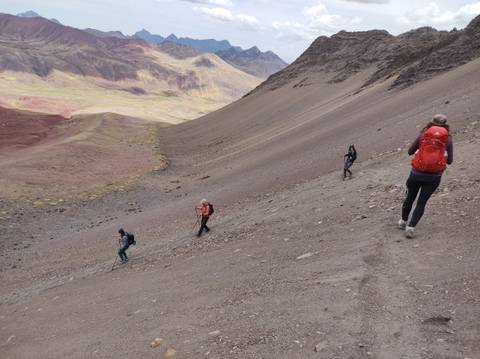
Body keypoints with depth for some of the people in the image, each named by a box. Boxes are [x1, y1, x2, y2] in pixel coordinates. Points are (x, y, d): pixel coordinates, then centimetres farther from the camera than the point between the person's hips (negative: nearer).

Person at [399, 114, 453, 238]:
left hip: (417, 173, 1)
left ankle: (403, 221, 36)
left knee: (410, 198, 20)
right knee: (422, 202, 9)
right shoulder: (448, 139, 0)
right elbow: (450, 161, 3)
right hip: (434, 177, 0)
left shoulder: (423, 135, 0)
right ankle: (411, 227, -1)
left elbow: (410, 151, 9)